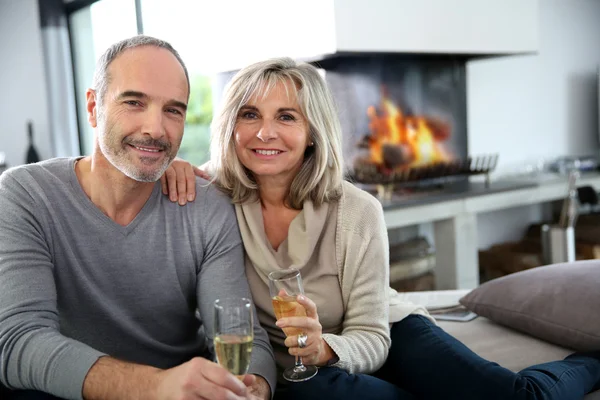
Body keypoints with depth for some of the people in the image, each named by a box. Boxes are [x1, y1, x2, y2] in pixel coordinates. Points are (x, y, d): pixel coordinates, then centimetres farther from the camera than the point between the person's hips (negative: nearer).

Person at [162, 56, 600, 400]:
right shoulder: (215, 196, -14)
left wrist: (325, 347, -37)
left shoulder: (357, 212, -19)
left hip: (387, 334, 0)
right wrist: (172, 164, -21)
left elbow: (371, 338, -15)